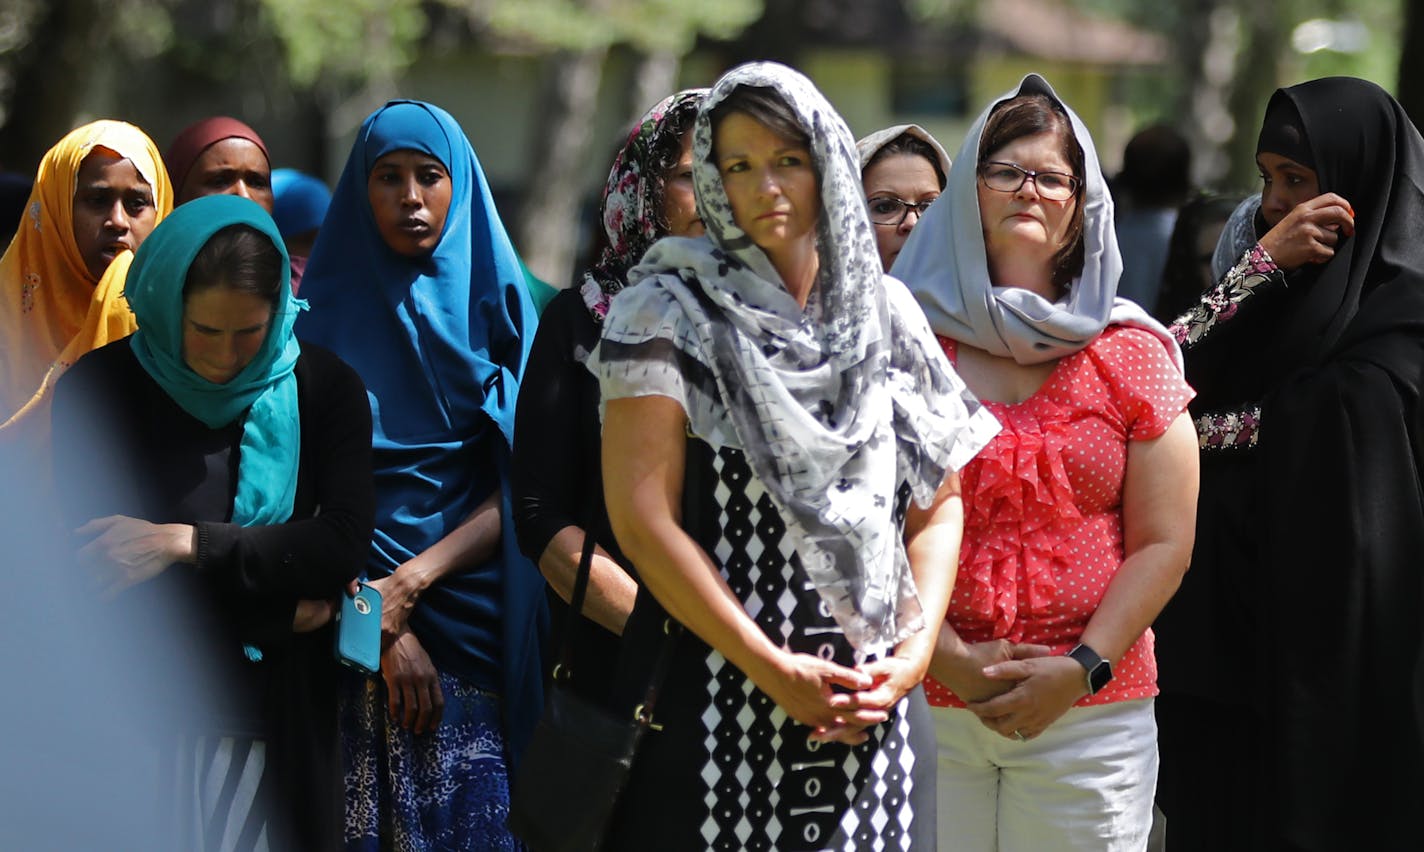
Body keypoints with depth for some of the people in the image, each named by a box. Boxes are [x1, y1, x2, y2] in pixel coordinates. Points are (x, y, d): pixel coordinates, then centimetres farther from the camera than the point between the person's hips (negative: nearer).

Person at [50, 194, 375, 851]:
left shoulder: (324, 388, -1)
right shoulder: (98, 389, -5)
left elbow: (345, 545, -12)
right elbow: (101, 569, -11)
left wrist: (186, 544, -19)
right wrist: (283, 611, -11)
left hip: (278, 715, 1)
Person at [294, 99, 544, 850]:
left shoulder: (495, 304, 8)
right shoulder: (327, 312, 4)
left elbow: (516, 487, 1)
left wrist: (413, 580, -12)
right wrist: (384, 627, -11)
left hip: (473, 611, 1)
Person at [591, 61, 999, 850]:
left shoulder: (884, 312, 11)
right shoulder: (671, 314, -2)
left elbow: (939, 501, 14)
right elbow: (642, 519, -10)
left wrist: (915, 648, -2)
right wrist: (775, 671, -12)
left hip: (874, 714, 4)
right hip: (716, 694, -3)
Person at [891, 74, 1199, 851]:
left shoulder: (1129, 351, 6)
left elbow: (1164, 543, 3)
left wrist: (1081, 670, -8)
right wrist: (949, 658, -11)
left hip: (1092, 711, 0)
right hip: (930, 704, 0)